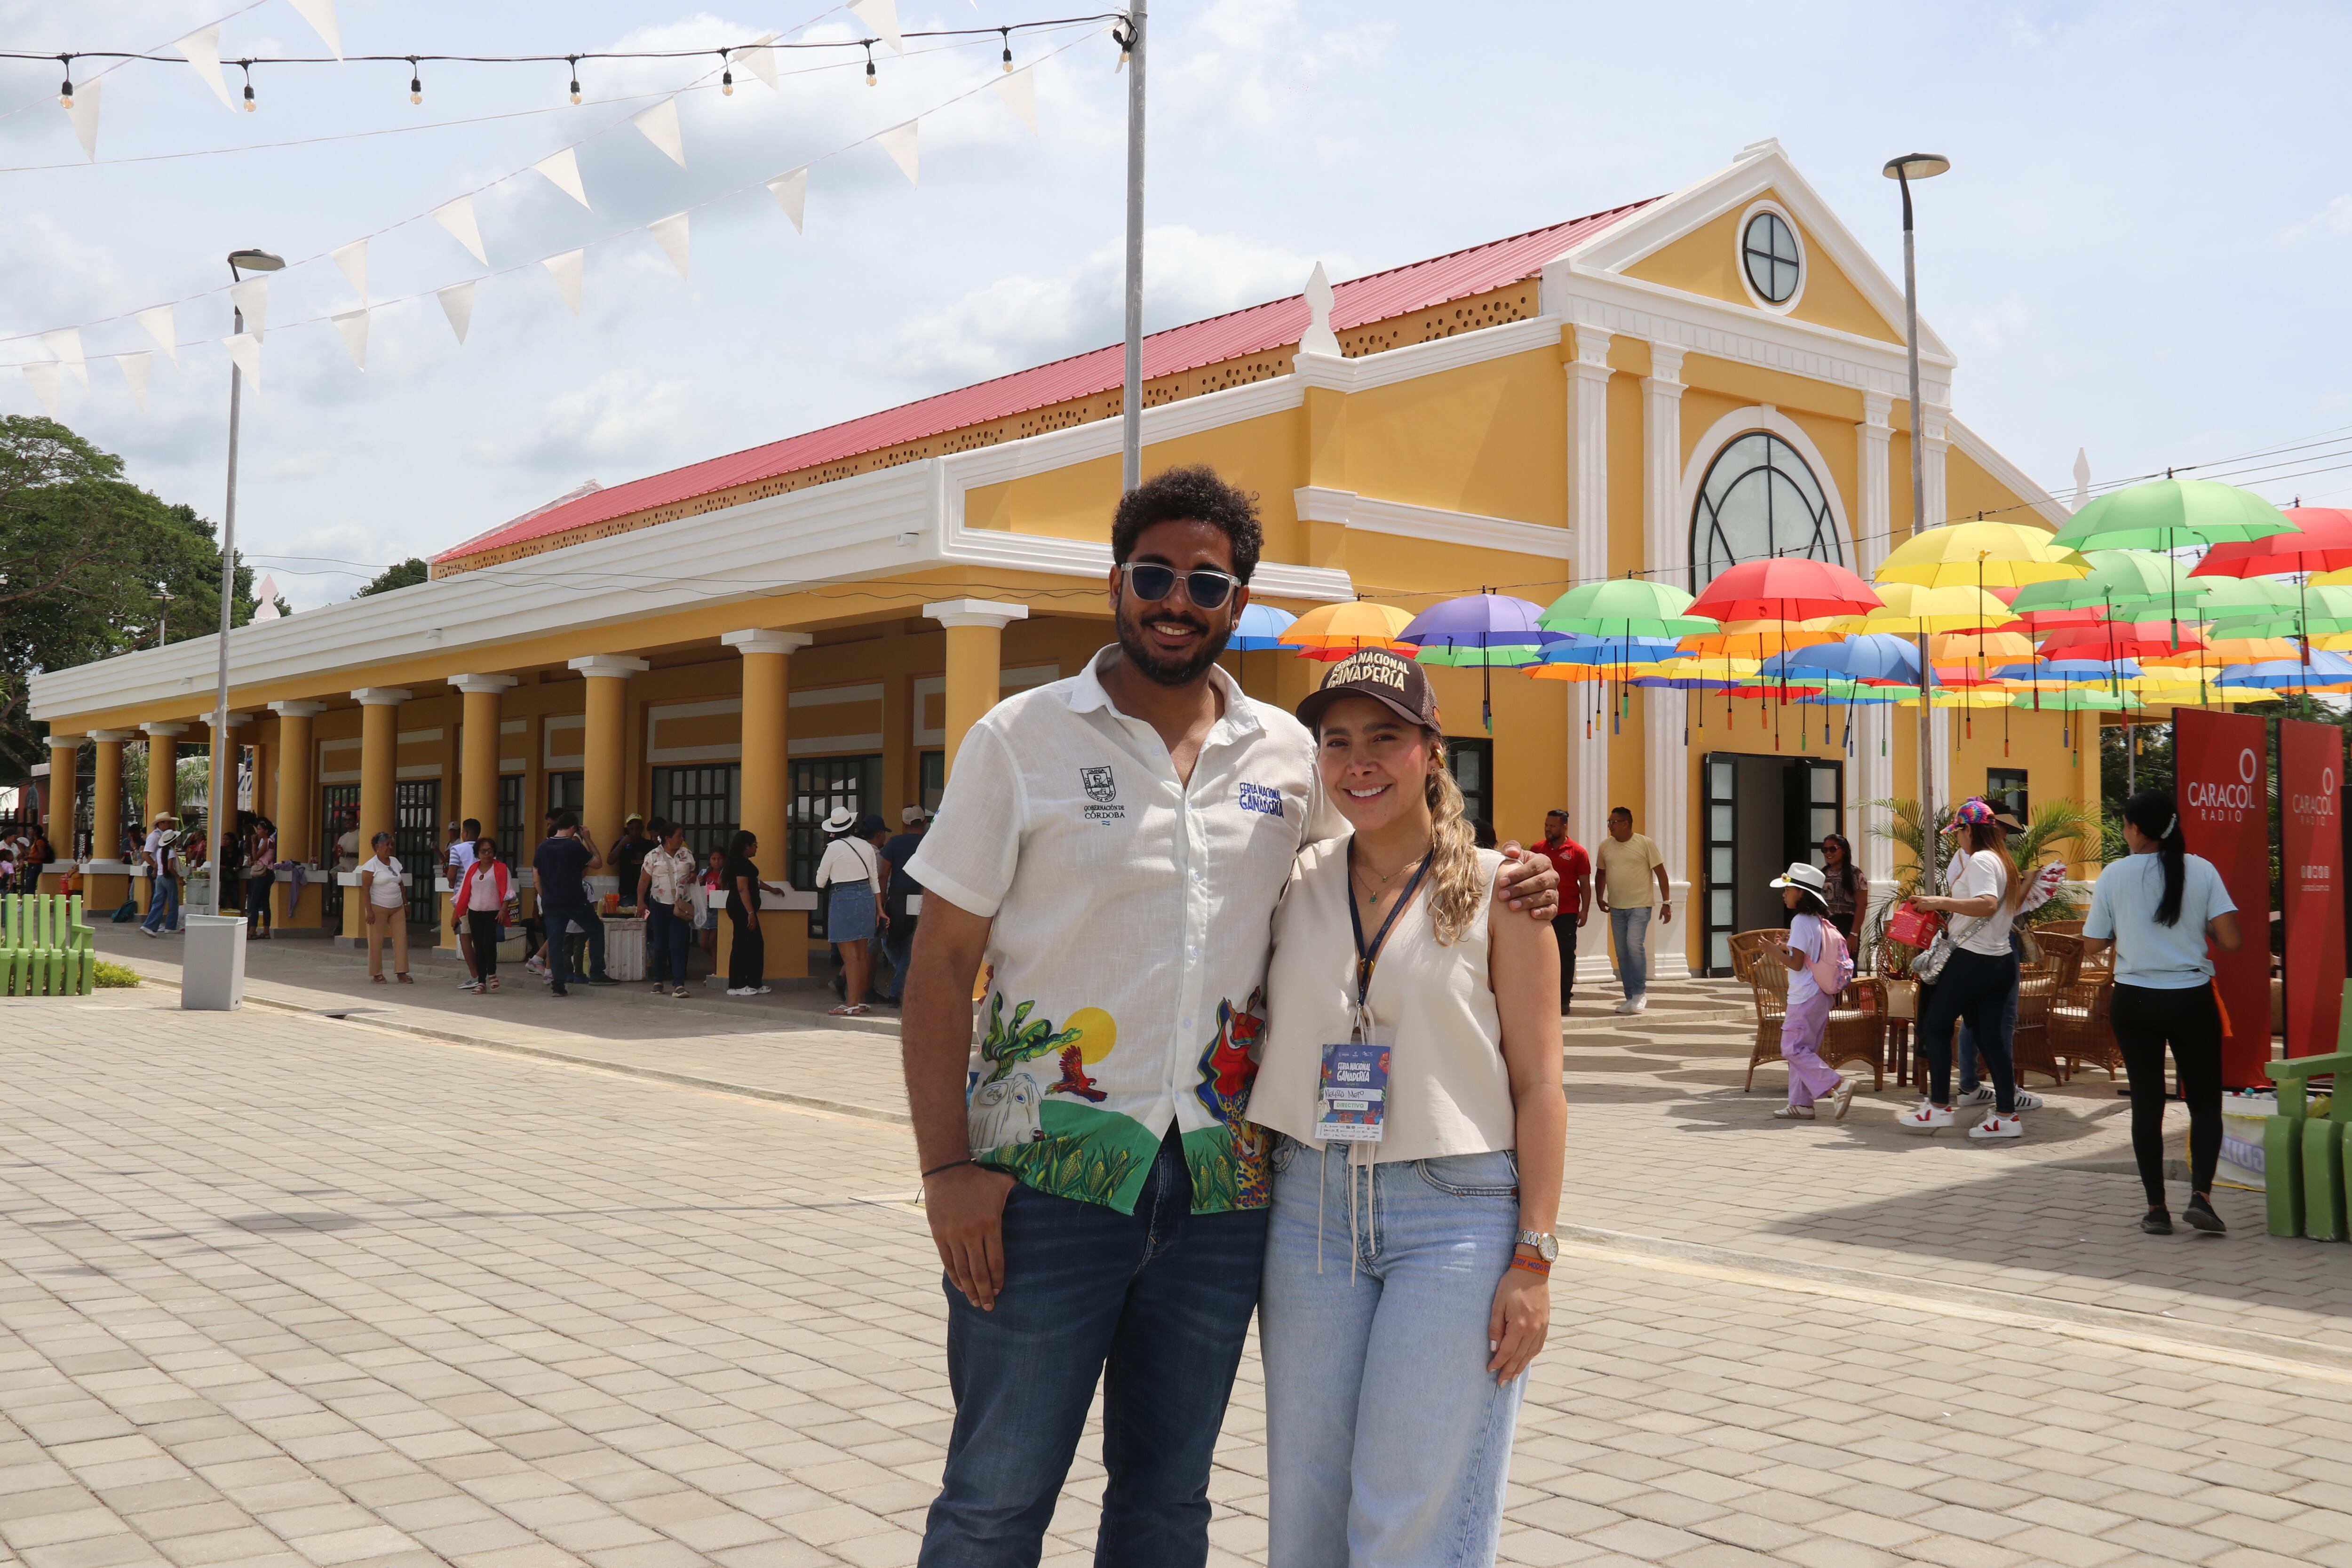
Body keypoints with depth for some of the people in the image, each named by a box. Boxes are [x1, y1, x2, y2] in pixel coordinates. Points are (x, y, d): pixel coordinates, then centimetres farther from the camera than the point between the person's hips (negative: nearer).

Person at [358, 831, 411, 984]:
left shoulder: (395, 862, 11)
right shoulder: (371, 865, -8)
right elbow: (365, 889, -12)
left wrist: (406, 904, 14)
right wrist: (368, 910, -17)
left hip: (397, 908, 6)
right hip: (378, 908, -6)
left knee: (401, 938, -1)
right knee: (377, 941, 0)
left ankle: (401, 973, 1)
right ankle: (377, 974, 9)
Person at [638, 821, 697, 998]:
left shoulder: (687, 854, 6)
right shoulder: (653, 856, -2)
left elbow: (693, 872, 19)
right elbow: (644, 880, -2)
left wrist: (693, 877, -5)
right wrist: (640, 901, -10)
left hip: (681, 906, 1)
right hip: (660, 905, -1)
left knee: (678, 946, -8)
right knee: (660, 945, 9)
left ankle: (679, 984, -13)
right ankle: (658, 981, 23)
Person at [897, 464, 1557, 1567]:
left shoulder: (1287, 754, 8)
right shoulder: (1022, 740, -2)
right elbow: (942, 963, -3)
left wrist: (1497, 887, 2)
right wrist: (946, 1166, -12)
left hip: (1221, 1188, 4)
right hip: (1048, 1176, -3)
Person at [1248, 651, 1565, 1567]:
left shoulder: (1495, 890, -2)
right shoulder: (1296, 885, 7)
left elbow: (1538, 1084, -3)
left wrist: (1533, 1258, -8)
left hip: (1455, 1215, -3)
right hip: (1309, 1207, 4)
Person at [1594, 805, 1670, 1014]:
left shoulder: (1645, 844, -6)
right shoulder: (1605, 846, 6)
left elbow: (1661, 873, -4)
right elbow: (1601, 873, 17)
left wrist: (1666, 903, -7)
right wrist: (1600, 898, 5)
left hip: (1640, 906, -5)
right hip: (1616, 908, 5)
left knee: (1635, 944, -20)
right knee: (1622, 954, 5)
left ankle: (1640, 992, -7)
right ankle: (1631, 997, 13)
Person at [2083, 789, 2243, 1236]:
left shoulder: (2115, 876, -5)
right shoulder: (2201, 870, -5)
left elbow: (2092, 945, -1)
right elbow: (2231, 942, -9)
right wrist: (2196, 929, 11)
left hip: (2135, 1000, 0)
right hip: (2192, 999, 0)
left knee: (2147, 1103, 8)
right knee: (2205, 1101, 11)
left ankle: (2157, 1208, 10)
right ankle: (2200, 1194, -5)